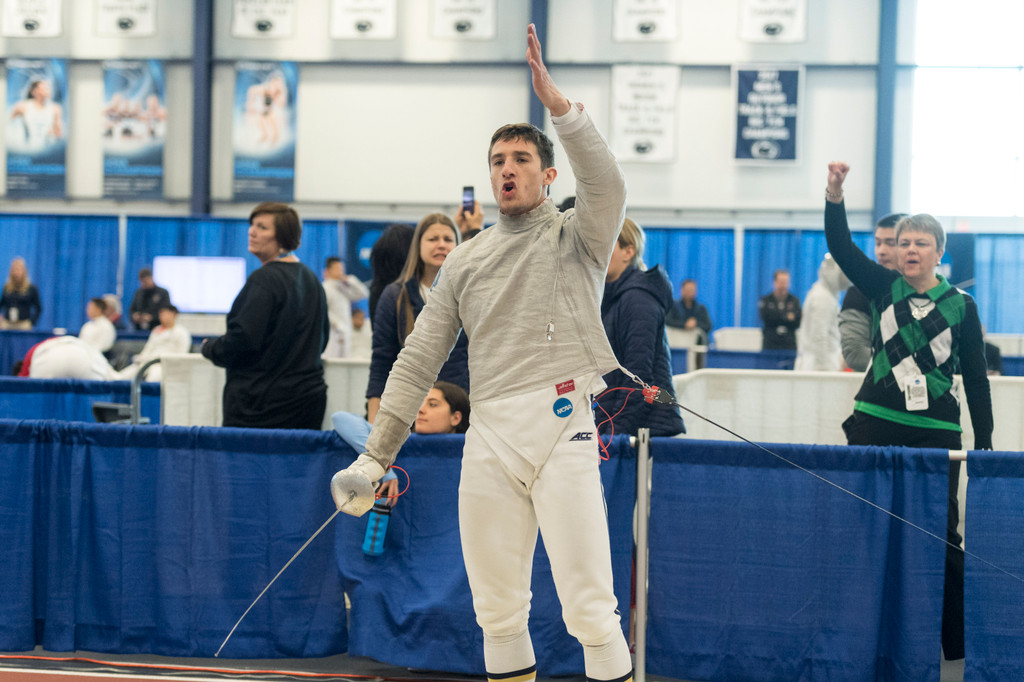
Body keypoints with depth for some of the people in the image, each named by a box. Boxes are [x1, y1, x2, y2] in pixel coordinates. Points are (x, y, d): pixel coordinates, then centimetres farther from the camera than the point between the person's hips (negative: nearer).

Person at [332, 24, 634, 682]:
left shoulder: (574, 236, 5)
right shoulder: (466, 259, 16)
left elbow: (608, 189, -19)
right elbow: (419, 361, 15)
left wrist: (557, 102, -30)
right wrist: (374, 456, 8)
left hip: (560, 426, -5)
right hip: (488, 434, 5)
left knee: (589, 609, -8)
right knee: (498, 609, 9)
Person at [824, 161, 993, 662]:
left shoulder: (961, 307, 3)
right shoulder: (883, 288, 6)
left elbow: (976, 379, 5)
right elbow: (840, 247, -8)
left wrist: (984, 445, 2)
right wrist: (835, 197, -24)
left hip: (935, 431, -1)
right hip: (875, 423, 1)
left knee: (942, 535, 0)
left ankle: (958, 640, 10)